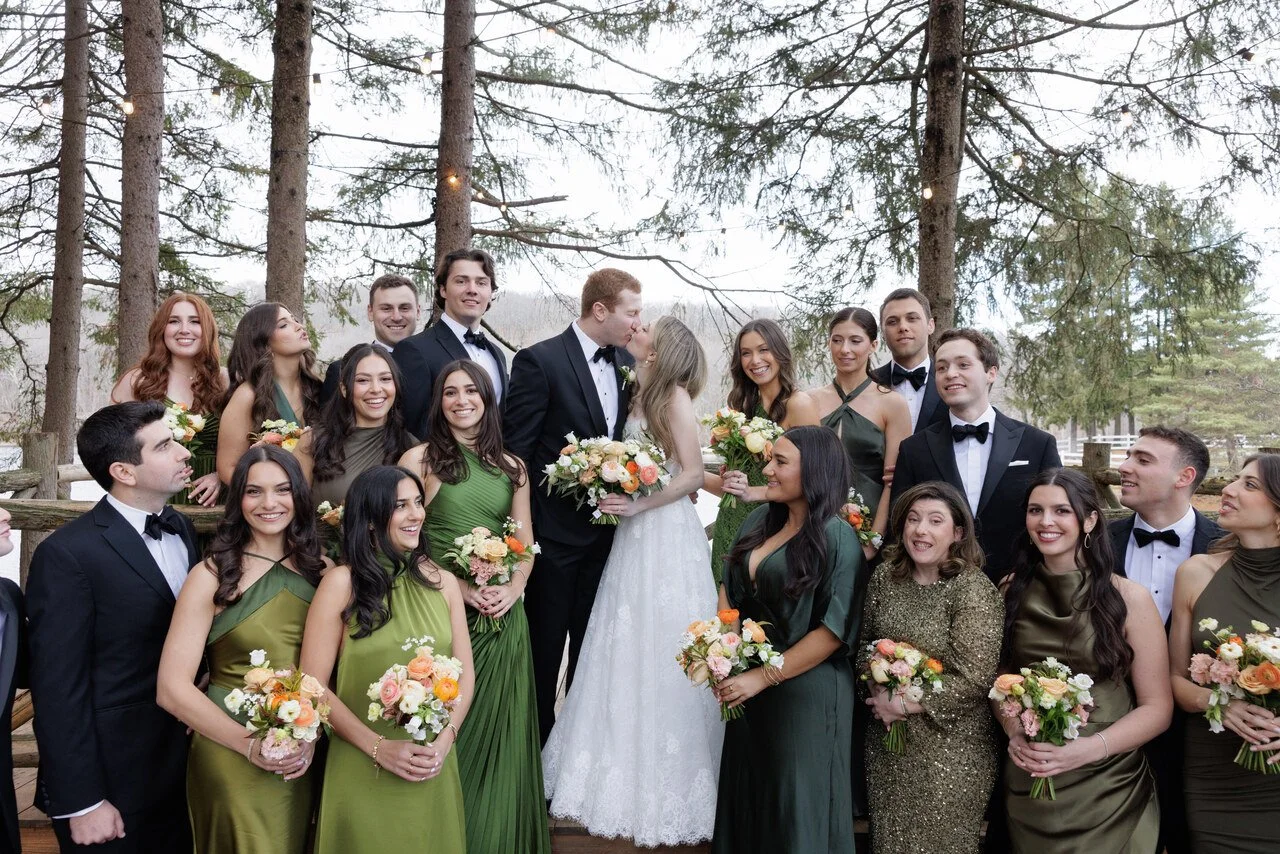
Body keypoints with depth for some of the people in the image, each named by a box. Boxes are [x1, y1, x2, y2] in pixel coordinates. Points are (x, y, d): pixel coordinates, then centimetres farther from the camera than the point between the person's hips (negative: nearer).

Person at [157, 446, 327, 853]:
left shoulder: (320, 572, 1)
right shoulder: (213, 575, -10)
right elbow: (172, 688, -13)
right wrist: (252, 745, -17)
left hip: (304, 760, 4)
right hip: (231, 757, -4)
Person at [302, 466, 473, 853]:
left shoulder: (443, 582, 3)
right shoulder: (341, 583, -8)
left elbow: (465, 673, 5)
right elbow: (313, 685, -9)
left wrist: (444, 740, -9)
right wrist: (379, 747, -14)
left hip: (433, 772, 3)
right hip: (362, 773, -3)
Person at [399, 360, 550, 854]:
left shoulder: (511, 468, 10)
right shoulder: (420, 459, -2)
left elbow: (526, 545, 10)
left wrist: (513, 587, -10)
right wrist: (459, 586, -16)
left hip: (505, 617, 4)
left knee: (500, 732, 11)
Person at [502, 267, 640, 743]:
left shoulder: (627, 364, 5)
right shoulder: (539, 361, -14)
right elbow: (516, 449, -13)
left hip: (607, 525, 6)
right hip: (556, 530, -5)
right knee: (545, 645, 10)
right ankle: (538, 740, 27)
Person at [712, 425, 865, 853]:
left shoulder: (837, 538, -15)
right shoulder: (758, 521, 5)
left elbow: (832, 631, -17)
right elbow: (729, 590, 12)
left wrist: (763, 676, -16)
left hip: (805, 693, -6)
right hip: (748, 686, 6)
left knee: (796, 805, 8)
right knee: (746, 794, 18)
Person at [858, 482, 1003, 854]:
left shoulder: (974, 591, -17)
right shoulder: (885, 576, 0)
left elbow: (972, 680, -20)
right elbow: (866, 641, 9)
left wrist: (905, 704, -15)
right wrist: (879, 693, -8)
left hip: (948, 748, -5)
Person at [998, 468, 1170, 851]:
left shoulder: (1128, 598, -9)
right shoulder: (1012, 589, -1)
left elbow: (1157, 707, -7)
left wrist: (1090, 748, -21)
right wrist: (1014, 733, -11)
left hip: (1107, 786, -2)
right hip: (1027, 784, 3)